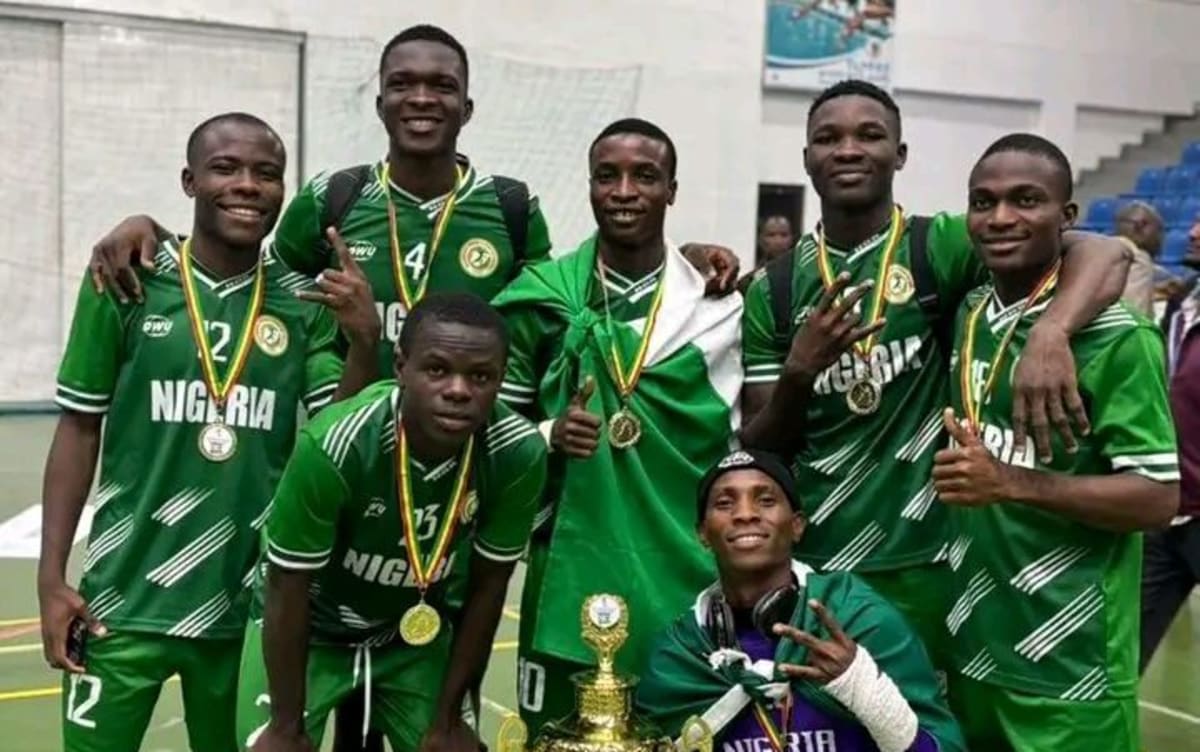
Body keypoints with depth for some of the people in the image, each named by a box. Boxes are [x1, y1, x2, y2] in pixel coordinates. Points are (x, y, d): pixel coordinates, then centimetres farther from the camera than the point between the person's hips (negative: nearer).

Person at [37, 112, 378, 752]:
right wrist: (51, 579, -2)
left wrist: (363, 342, -18)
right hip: (125, 602, -2)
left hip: (250, 604, 2)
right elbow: (80, 429, 0)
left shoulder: (304, 304, 0)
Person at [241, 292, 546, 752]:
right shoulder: (335, 446, -34)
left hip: (416, 631, 3)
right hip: (308, 627, -2)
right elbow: (288, 591, -21)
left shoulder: (519, 454, -24)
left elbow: (487, 587, -10)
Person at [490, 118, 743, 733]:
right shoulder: (543, 297, -1)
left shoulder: (717, 304, 1)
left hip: (684, 577, 1)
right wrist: (549, 435, -14)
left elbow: (738, 451, 5)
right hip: (569, 573, 0)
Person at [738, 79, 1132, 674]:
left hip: (923, 564, -2)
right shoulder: (773, 290, 4)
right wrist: (799, 371, -16)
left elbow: (1105, 253, -15)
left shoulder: (939, 247, -3)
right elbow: (757, 450, 4)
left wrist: (1049, 336, -34)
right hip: (808, 564, 2)